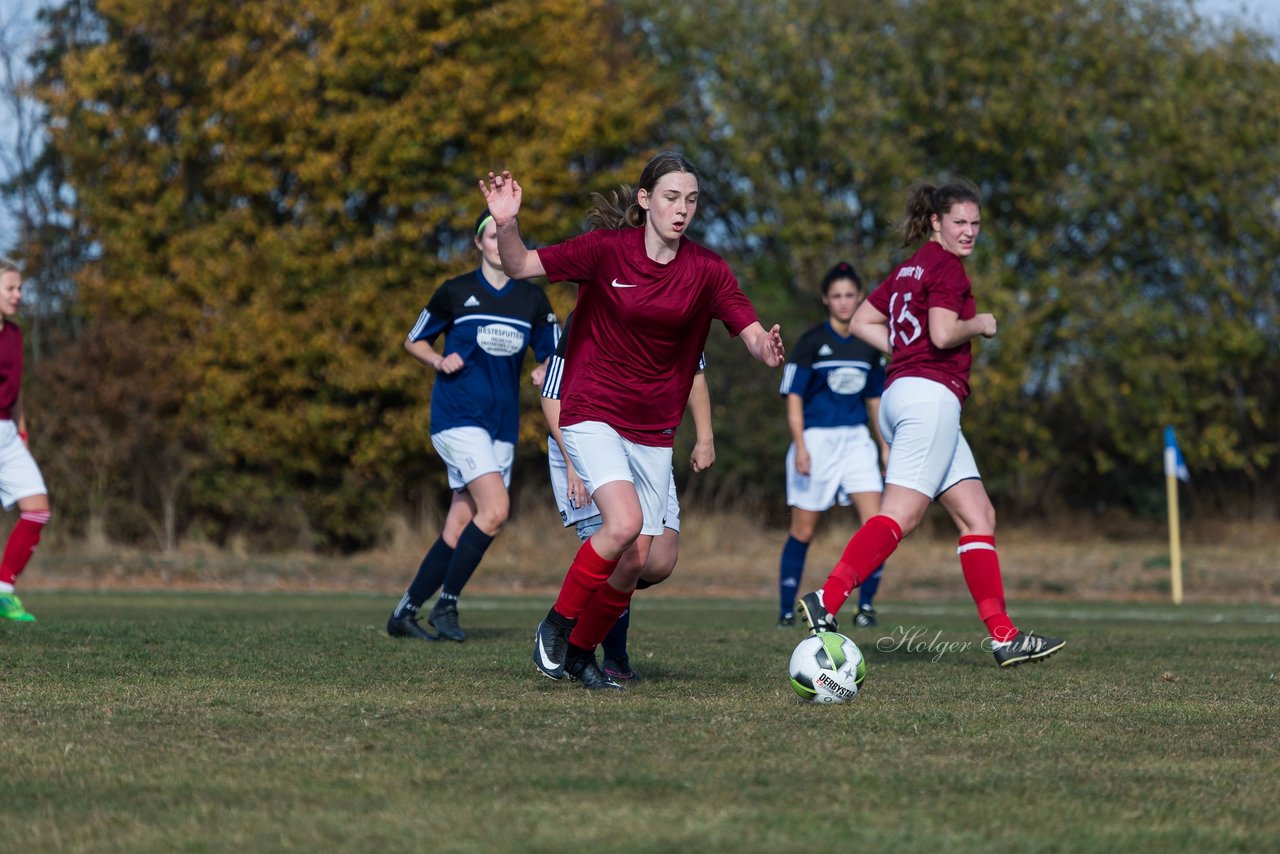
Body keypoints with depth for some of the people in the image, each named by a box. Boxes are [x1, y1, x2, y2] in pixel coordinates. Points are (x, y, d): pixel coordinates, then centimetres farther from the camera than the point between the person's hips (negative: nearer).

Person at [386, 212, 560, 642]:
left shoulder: (532, 298, 9)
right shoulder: (455, 292, 0)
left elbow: (553, 356, 14)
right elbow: (414, 341, 10)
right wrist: (439, 361, -10)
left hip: (502, 424, 5)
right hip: (457, 416, -5)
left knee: (460, 529, 2)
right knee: (495, 509, -21)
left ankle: (404, 613, 13)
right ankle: (445, 604, -8)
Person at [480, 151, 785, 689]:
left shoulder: (706, 271, -3)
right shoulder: (606, 249, -9)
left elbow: (754, 337, -8)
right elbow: (521, 267, -7)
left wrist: (768, 349, -31)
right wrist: (506, 225, -27)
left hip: (653, 432, 4)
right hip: (593, 415, -4)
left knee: (636, 560, 0)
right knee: (624, 523, -25)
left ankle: (581, 654, 24)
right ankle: (554, 628, -5)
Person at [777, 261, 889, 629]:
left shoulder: (868, 345, 8)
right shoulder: (811, 342, -5)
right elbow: (793, 396, -6)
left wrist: (885, 445, 16)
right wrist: (799, 445, -15)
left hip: (856, 440, 4)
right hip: (816, 440, -4)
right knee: (803, 530, 2)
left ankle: (866, 605, -1)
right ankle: (786, 611, 12)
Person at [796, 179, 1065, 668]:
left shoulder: (911, 267, 21)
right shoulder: (946, 266, -6)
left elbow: (862, 323, 22)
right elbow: (943, 333, -18)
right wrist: (979, 325, 0)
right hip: (931, 394, -10)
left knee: (978, 515, 7)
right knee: (901, 514, -17)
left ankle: (1004, 636, 3)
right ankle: (826, 602, -27)